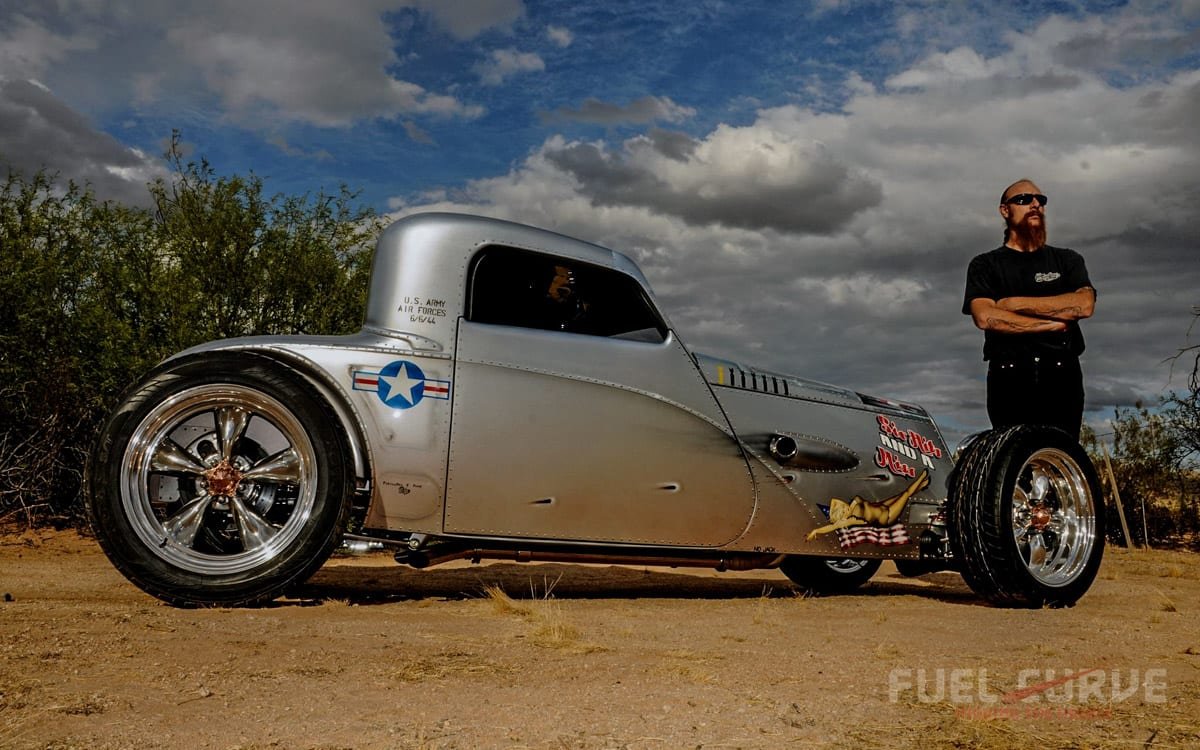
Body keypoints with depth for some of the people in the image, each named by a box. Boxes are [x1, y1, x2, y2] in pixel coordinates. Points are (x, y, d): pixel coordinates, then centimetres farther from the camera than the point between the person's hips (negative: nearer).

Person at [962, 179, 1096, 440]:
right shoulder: (985, 265, 14)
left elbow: (1084, 304, 0)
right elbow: (985, 317, -5)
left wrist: (1016, 304, -3)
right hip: (1010, 378, -1)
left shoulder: (1067, 260, 20)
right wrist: (1053, 323, -3)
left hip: (1061, 377, 2)